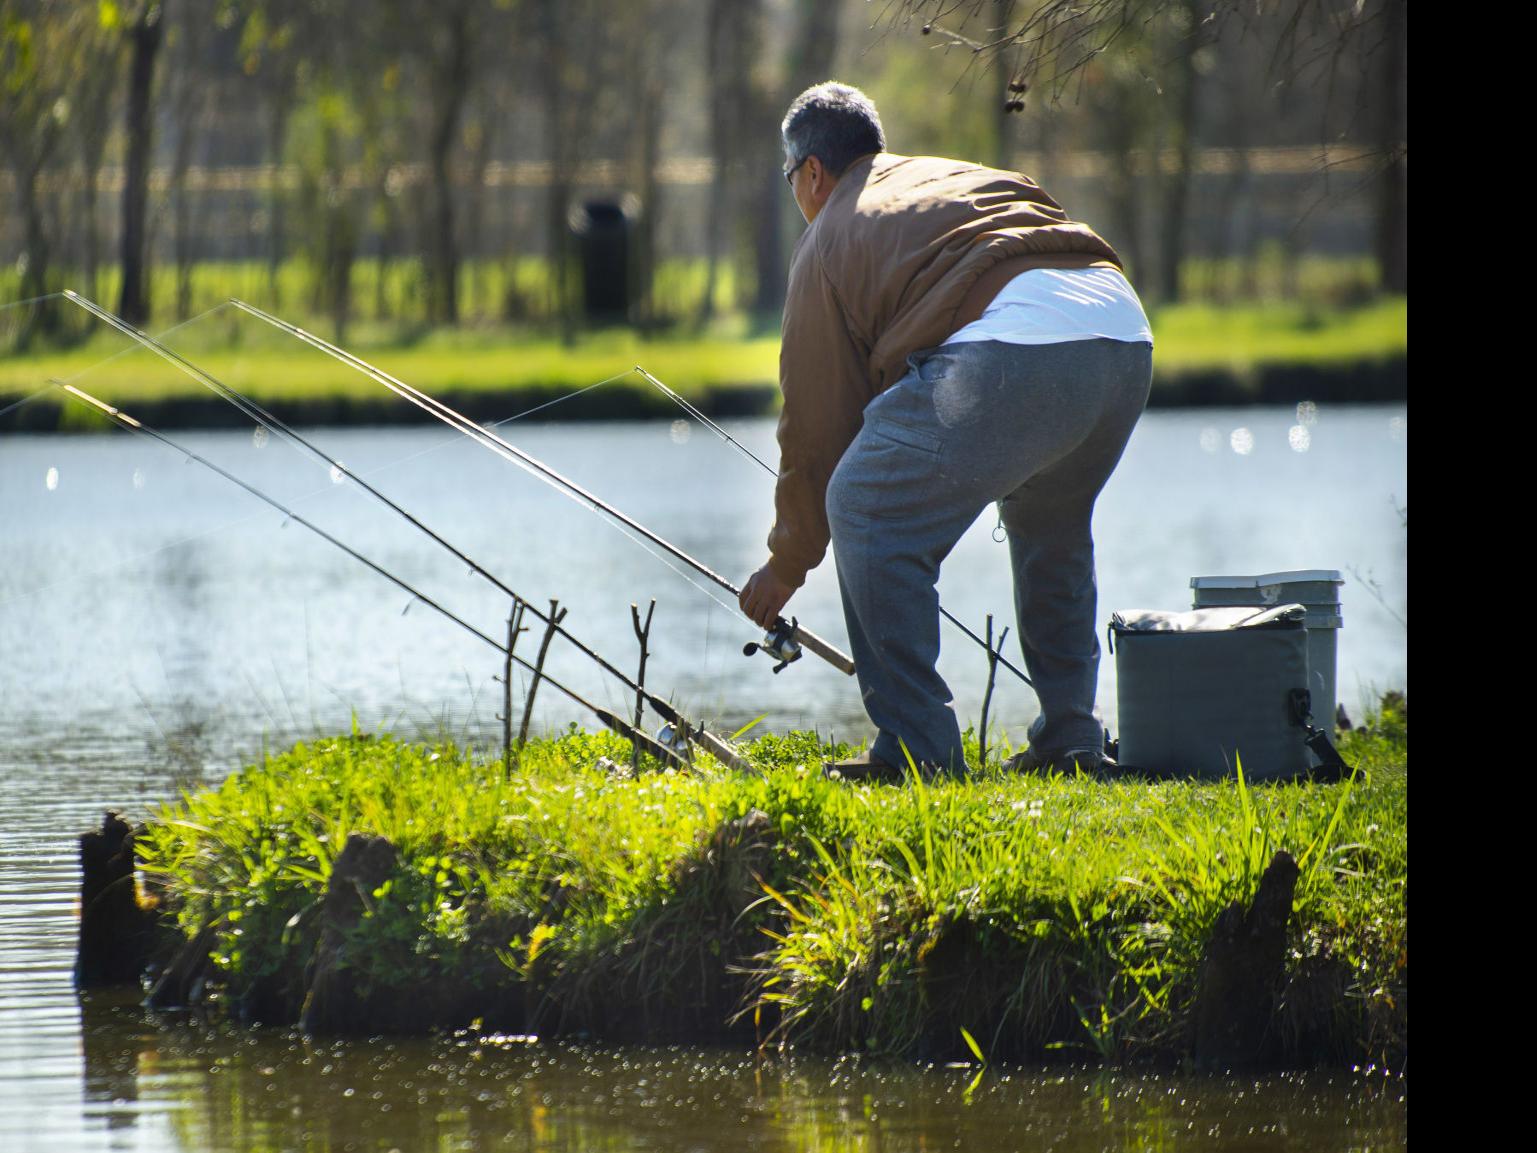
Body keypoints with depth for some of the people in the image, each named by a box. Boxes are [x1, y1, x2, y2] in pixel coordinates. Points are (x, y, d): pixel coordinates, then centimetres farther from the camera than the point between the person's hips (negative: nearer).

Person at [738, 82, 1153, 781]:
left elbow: (816, 422, 19)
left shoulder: (828, 242, 18)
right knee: (1046, 520, 31)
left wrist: (787, 566, 29)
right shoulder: (971, 178, 37)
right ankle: (1071, 742, 30)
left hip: (1010, 343, -7)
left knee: (868, 512, 7)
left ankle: (917, 748, 3)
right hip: (1126, 335, 7)